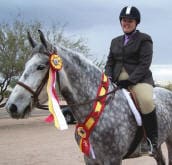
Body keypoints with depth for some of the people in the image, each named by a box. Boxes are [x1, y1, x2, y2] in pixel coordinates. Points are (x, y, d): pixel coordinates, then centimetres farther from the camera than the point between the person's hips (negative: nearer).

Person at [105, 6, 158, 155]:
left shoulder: (144, 39, 0)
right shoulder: (115, 41, 19)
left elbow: (144, 64, -10)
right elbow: (110, 62, 18)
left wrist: (129, 81, -20)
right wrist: (109, 78, -3)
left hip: (139, 79, -6)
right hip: (117, 81, 7)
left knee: (146, 100, -36)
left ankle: (153, 140, -21)